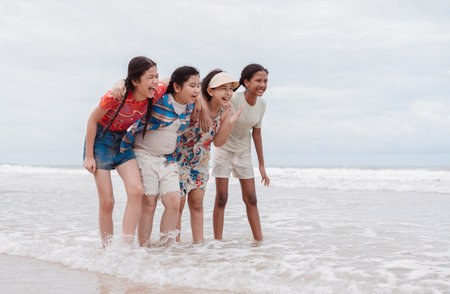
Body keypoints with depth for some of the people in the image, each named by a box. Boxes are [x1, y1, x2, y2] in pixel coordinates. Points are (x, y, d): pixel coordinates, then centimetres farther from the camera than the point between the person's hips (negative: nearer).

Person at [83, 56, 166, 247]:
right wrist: (89, 156, -12)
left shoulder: (155, 94, -15)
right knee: (106, 202, -6)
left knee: (136, 190, -18)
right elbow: (92, 120, -14)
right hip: (101, 139, -4)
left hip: (123, 141, 4)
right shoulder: (116, 96, -29)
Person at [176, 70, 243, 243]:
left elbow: (218, 142, -6)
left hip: (201, 160, 6)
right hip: (179, 157, -6)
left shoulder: (225, 109, -8)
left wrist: (230, 122, -19)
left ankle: (198, 243, 16)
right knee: (178, 203, -2)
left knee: (197, 203, 10)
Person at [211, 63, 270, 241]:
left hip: (244, 153, 5)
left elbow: (256, 133, 5)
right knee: (221, 199, -4)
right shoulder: (233, 99, -23)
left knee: (251, 199, 5)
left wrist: (261, 165, 9)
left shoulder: (261, 104, -5)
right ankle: (218, 241, 1)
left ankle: (259, 240, 11)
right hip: (225, 152, -5)